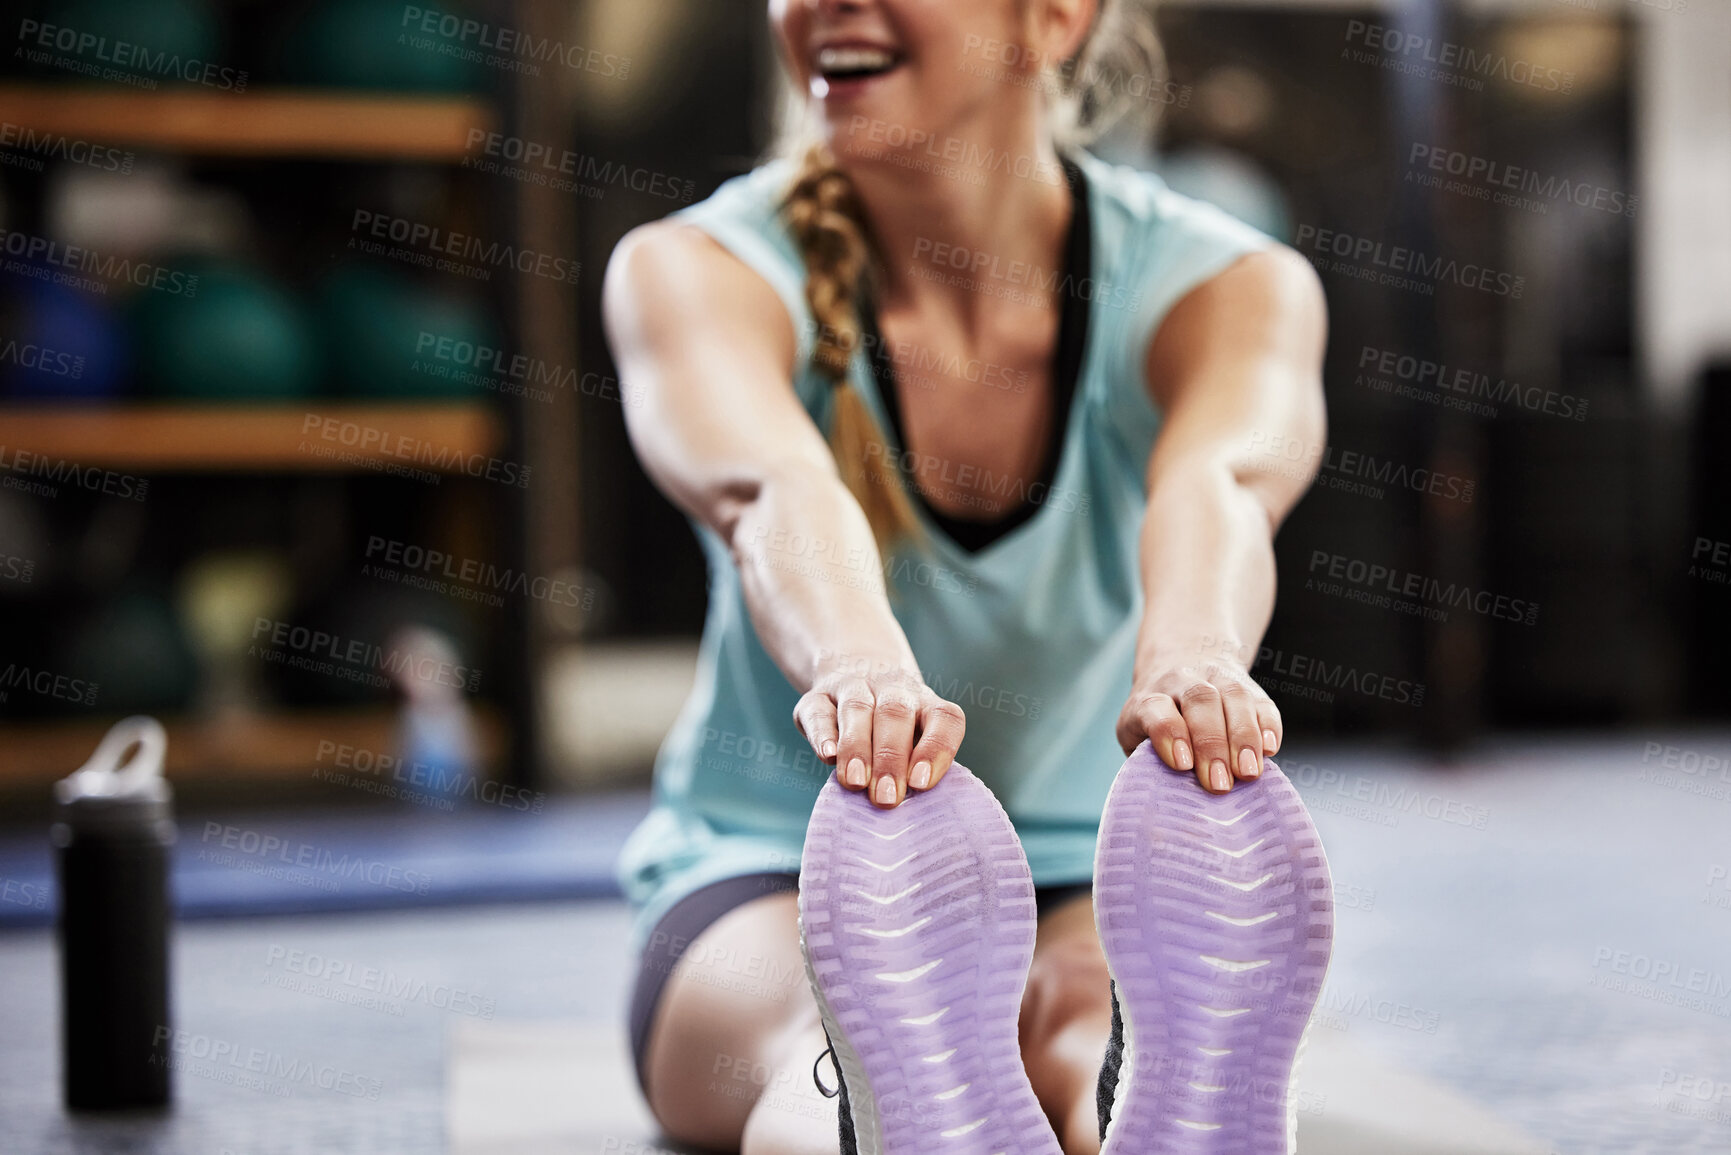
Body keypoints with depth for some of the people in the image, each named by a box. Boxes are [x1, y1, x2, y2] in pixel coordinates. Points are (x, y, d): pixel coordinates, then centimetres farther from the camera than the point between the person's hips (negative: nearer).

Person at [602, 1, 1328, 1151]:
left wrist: (1192, 660, -58)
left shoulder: (1231, 284, -9)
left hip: (1089, 882, 2)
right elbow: (770, 491, -35)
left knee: (1121, 1027, -35)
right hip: (770, 879, -1)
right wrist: (860, 666, -59)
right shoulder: (699, 270, -11)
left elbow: (1216, 483, -34)